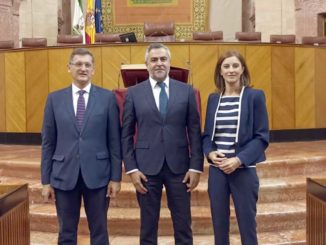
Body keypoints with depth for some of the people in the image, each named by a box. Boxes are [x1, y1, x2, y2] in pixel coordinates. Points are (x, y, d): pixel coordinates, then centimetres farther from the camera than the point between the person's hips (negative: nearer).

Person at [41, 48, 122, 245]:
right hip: (64, 175, 1)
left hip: (97, 174, -1)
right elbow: (48, 143, 5)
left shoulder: (107, 97, 0)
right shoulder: (55, 99, 4)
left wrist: (116, 177, -3)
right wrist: (46, 180, 2)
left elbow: (114, 141, -1)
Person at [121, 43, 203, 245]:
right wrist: (131, 168, -5)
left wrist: (196, 166, -3)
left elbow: (195, 131, 3)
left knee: (183, 225, 9)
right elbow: (126, 134, 3)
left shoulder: (186, 91, 4)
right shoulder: (134, 93, 2)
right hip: (147, 167, 0)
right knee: (148, 226, 10)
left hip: (179, 166, 1)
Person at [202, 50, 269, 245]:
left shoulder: (255, 96, -3)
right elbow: (207, 134, 12)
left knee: (247, 226, 5)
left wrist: (239, 159, -17)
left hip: (244, 169, -3)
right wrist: (210, 153, -8)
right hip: (217, 170, 4)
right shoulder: (213, 99, 9)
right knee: (219, 226, 10)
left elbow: (262, 137, -6)